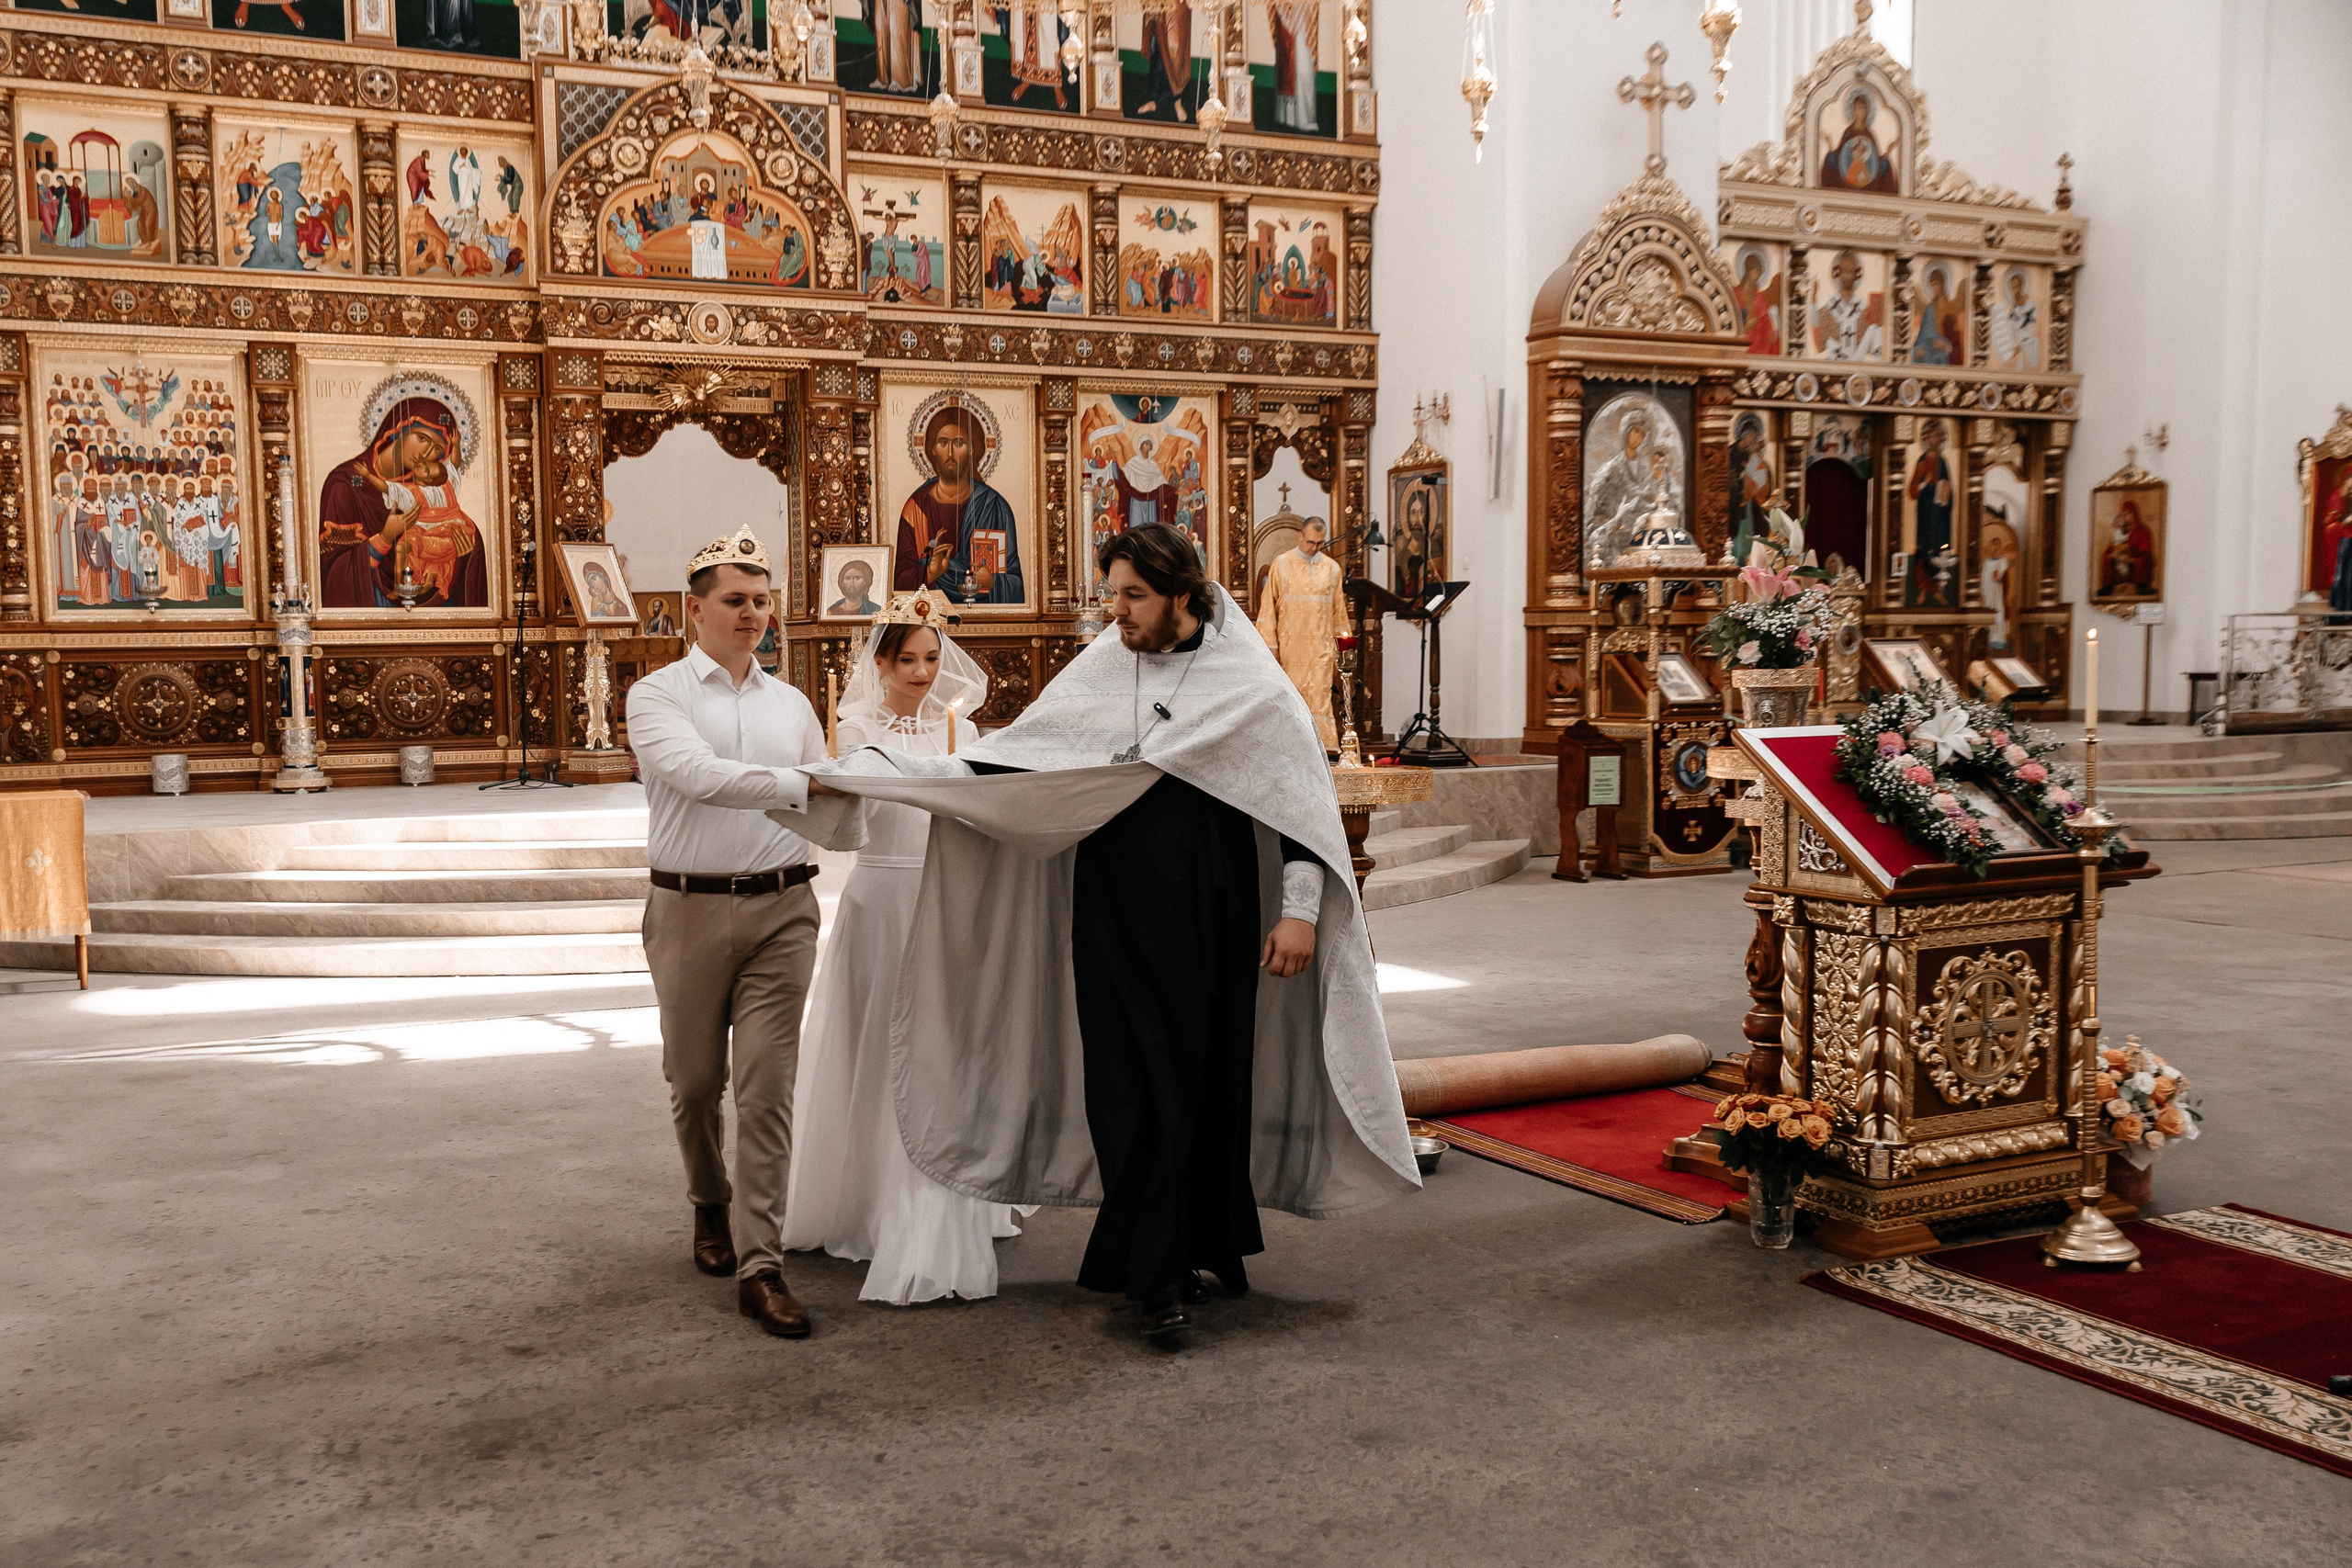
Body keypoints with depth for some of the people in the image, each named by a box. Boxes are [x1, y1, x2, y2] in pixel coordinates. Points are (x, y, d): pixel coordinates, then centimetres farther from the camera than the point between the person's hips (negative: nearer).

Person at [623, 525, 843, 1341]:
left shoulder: (792, 705, 12)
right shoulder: (658, 695, -1)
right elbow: (698, 775, -20)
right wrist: (800, 785, -26)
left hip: (780, 908, 2)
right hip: (689, 908, -2)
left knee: (768, 1088, -4)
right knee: (695, 1082, 12)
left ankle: (760, 1268, -2)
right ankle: (710, 1206, 40)